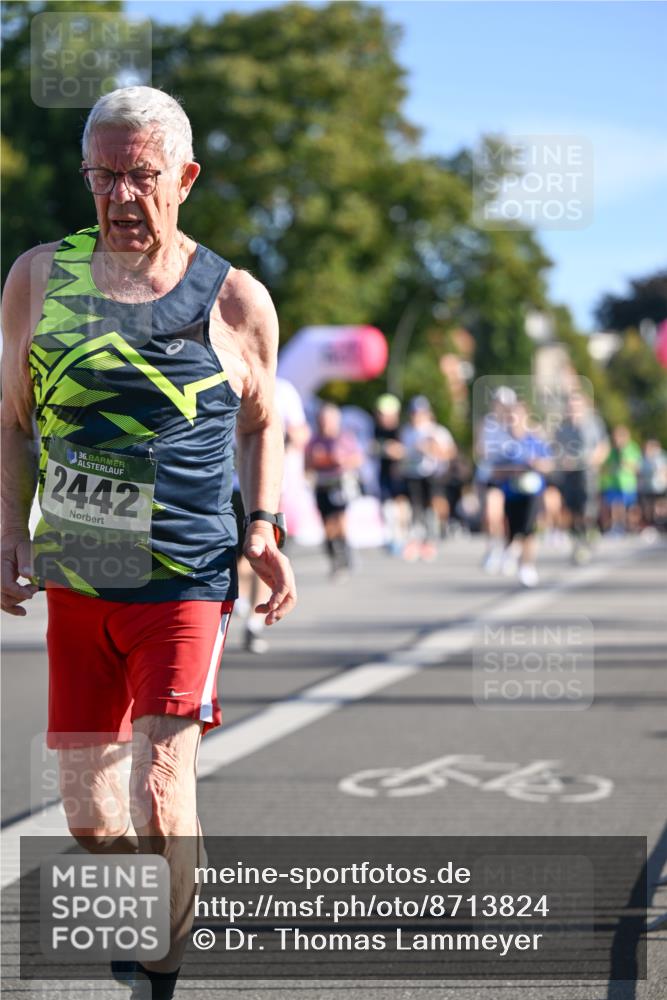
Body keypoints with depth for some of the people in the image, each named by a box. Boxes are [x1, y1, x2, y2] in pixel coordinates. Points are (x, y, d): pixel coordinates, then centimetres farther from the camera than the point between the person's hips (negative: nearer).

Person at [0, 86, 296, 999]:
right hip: (74, 579, 3)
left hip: (186, 581, -3)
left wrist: (265, 531, 2)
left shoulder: (236, 300, -2)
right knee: (85, 809, 10)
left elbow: (262, 422, 13)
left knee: (160, 794, -11)